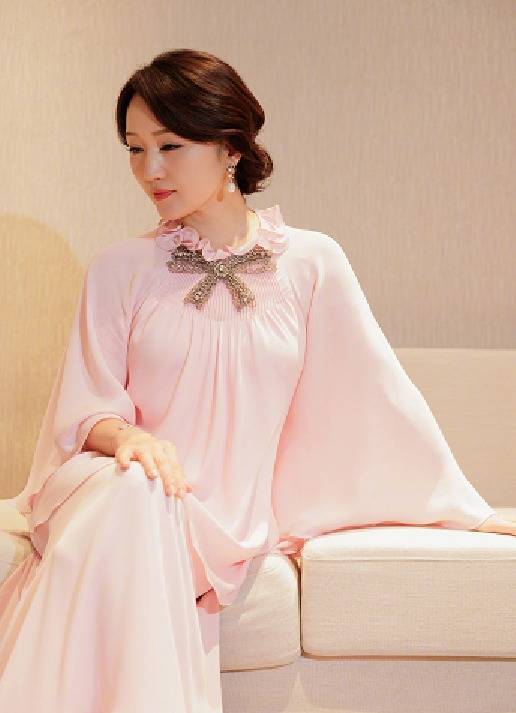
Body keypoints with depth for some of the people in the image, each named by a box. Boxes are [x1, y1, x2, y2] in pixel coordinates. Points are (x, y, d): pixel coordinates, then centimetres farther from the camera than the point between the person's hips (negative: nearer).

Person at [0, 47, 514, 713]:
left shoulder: (311, 262, 3)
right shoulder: (118, 268, 5)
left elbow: (379, 391, 7)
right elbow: (84, 406, 3)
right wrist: (124, 435, -21)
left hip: (228, 518, -1)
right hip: (109, 495, 1)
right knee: (130, 490, -34)